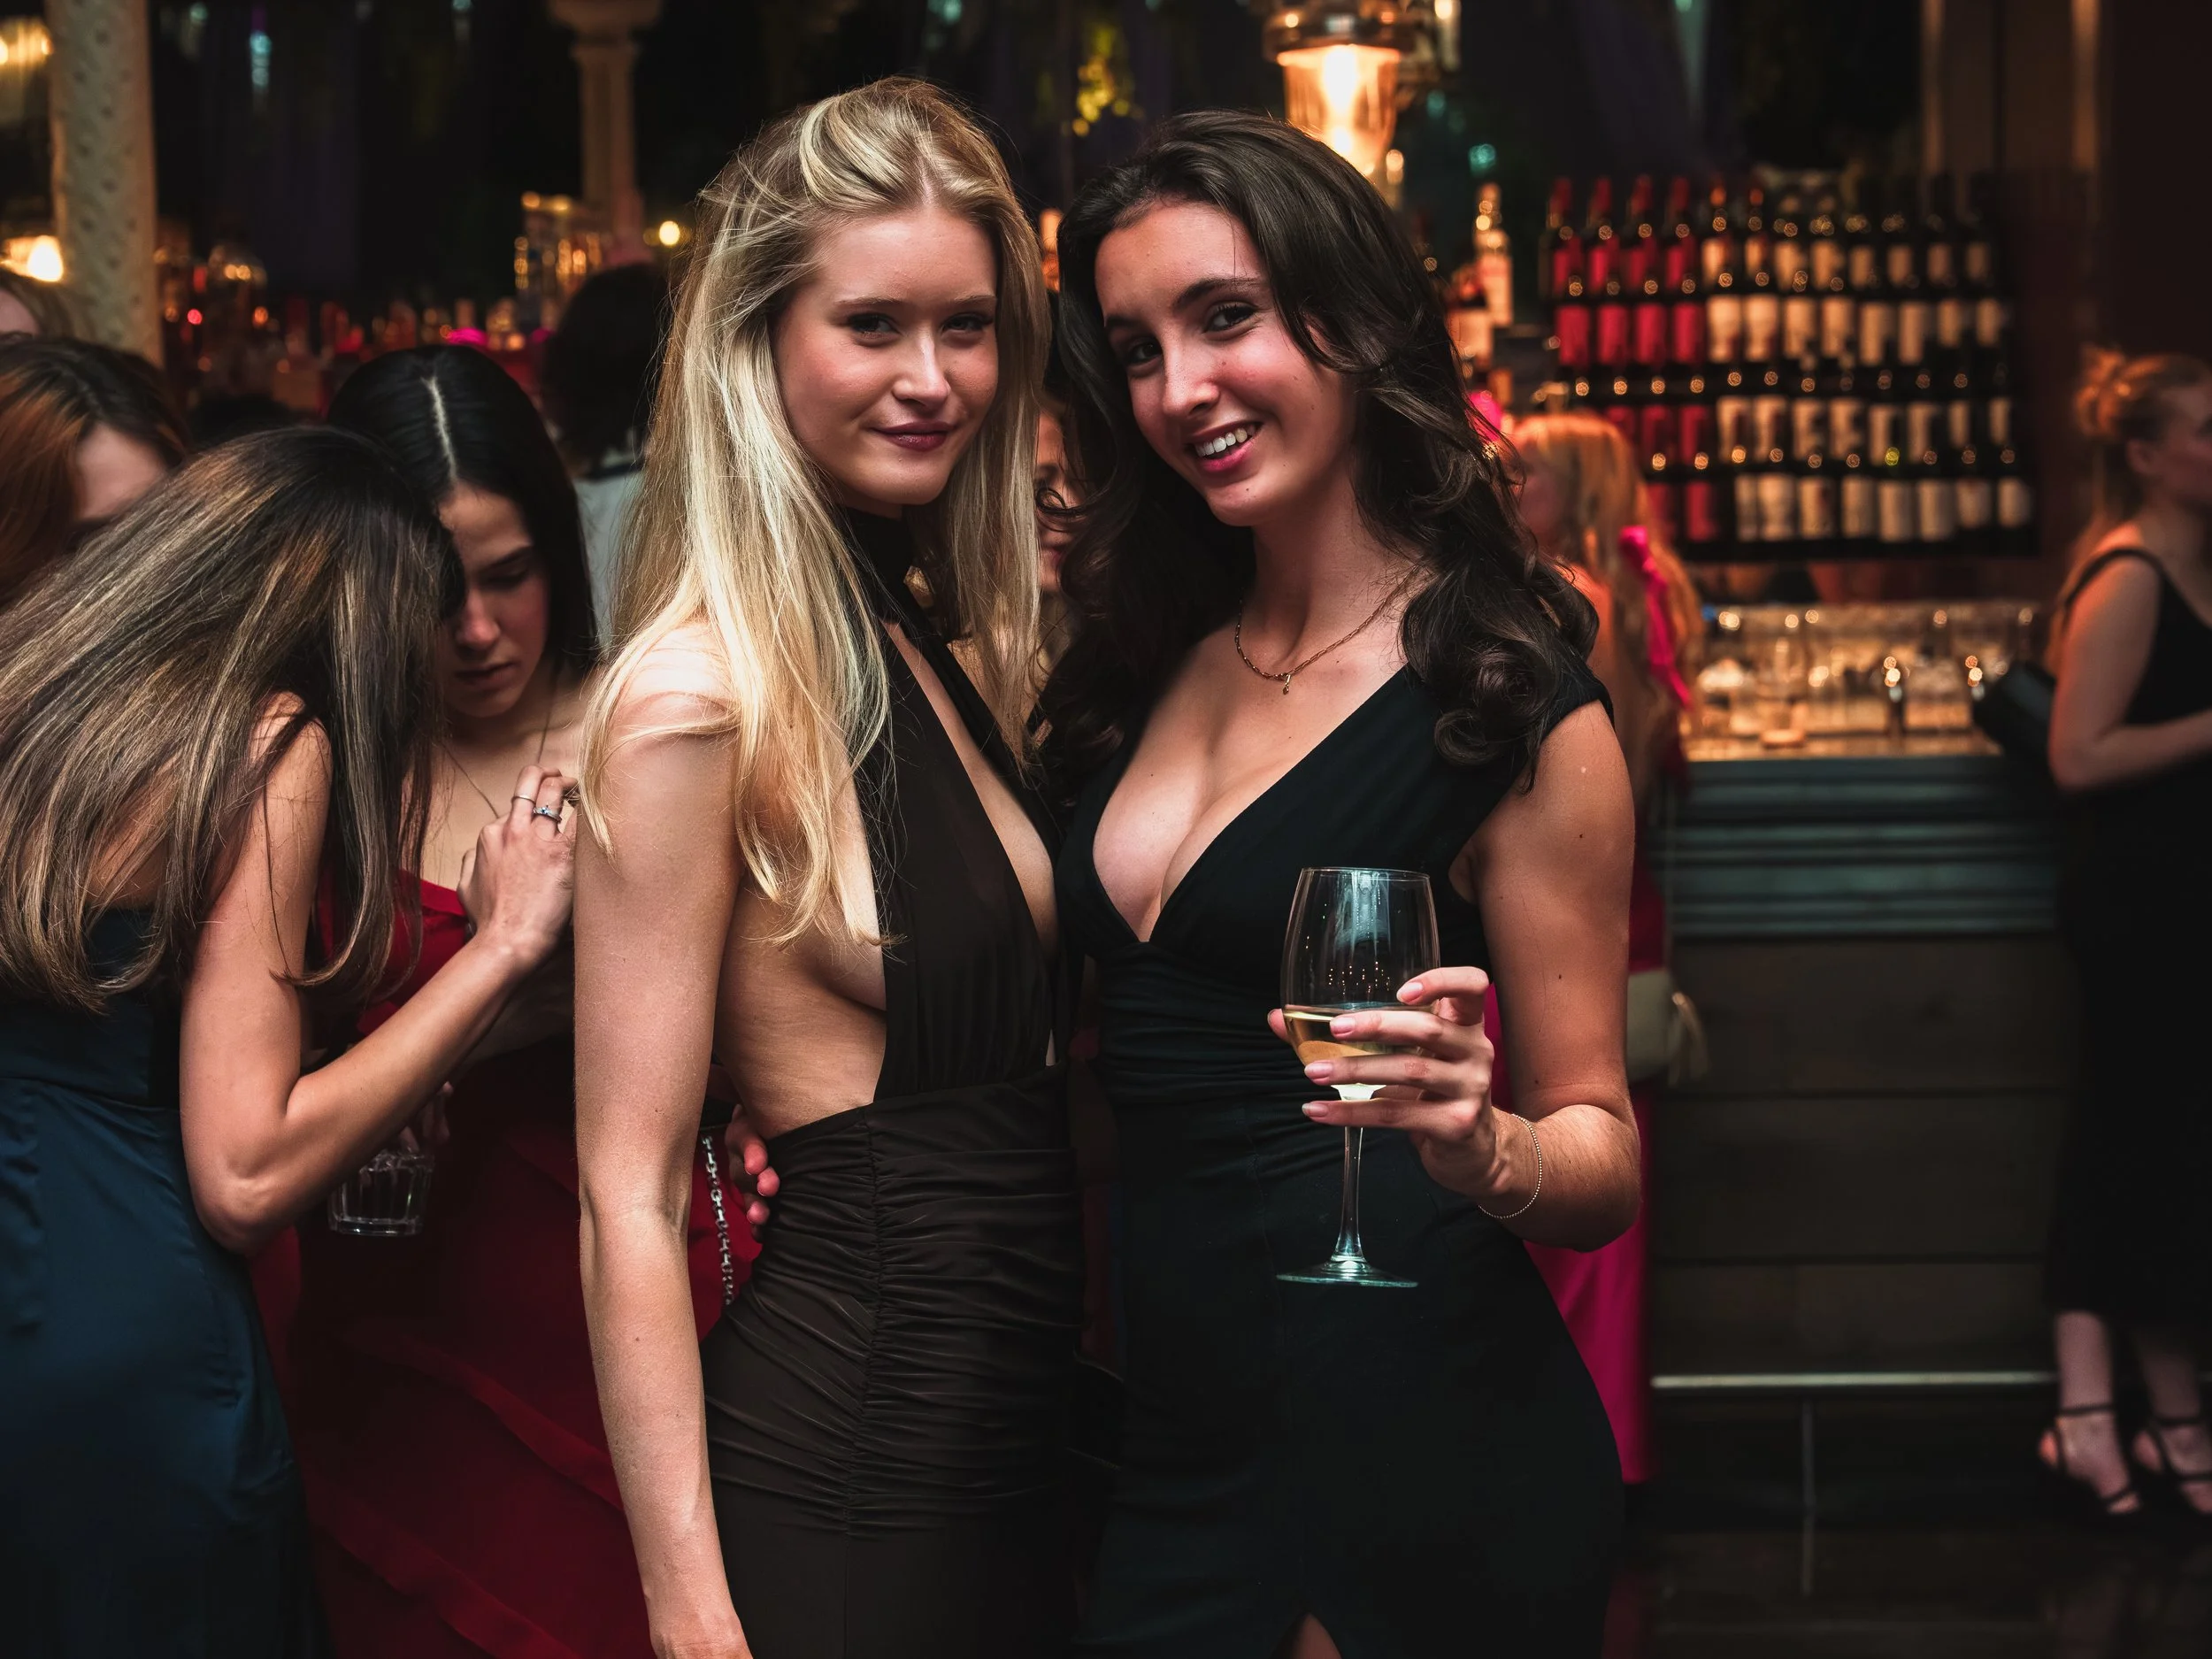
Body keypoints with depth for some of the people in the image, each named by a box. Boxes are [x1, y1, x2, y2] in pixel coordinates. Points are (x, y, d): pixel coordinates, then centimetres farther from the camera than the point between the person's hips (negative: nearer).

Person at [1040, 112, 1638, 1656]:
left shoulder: (1506, 702, -10)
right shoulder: (1155, 667, 7)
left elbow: (1606, 1155, -6)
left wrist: (1478, 1146, -27)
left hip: (1416, 1457, -6)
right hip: (1177, 1447, 6)